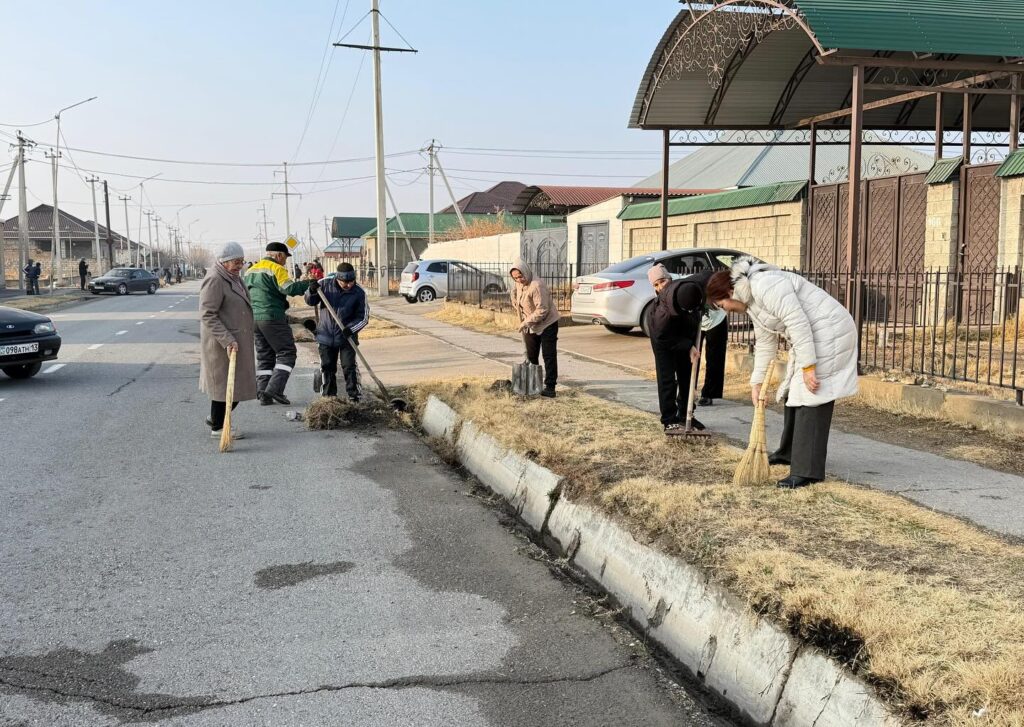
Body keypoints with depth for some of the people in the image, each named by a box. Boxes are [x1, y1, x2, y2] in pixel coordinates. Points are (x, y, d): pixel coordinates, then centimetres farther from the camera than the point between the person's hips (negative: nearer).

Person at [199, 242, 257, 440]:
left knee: (236, 384, 14)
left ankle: (216, 419, 29)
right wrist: (227, 340, -27)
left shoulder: (233, 278, 14)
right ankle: (218, 427, 11)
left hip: (237, 341, 9)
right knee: (224, 383, -1)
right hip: (220, 343, -9)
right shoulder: (214, 280, -17)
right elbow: (207, 316, -22)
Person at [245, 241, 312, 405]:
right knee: (287, 353, -2)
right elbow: (290, 288, -21)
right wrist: (308, 283, -13)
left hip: (253, 318, 8)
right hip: (272, 318, -8)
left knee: (264, 356, 13)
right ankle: (274, 389, -14)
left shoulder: (250, 271, 19)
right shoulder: (276, 269, -8)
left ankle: (263, 394, 9)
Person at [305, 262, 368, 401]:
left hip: (347, 337, -2)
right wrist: (312, 291, -17)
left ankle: (353, 395, 7)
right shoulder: (325, 284, -7)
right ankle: (329, 395, 23)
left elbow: (364, 317, -8)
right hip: (326, 335, 2)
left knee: (349, 366, -4)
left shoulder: (359, 293, -11)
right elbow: (310, 301, 4)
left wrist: (351, 329, -24)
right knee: (327, 367, 11)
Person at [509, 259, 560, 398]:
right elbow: (514, 292, 25)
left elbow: (542, 310, -30)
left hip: (547, 324, -8)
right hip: (530, 325, 8)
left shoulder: (537, 285, -27)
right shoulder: (519, 284, 0)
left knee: (549, 356, -7)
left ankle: (550, 387, -8)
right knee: (531, 356, 13)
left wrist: (526, 322, -27)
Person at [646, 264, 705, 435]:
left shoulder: (696, 289, -34)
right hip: (664, 335, -6)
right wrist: (688, 347, -29)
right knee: (667, 377, -9)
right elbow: (664, 338, -28)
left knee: (687, 374, 9)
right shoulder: (664, 312, -45)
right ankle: (669, 421, -7)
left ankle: (685, 416, 18)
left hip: (685, 333, 6)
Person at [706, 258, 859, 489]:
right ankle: (789, 452, 34)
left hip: (827, 332, -11)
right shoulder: (751, 301, 12)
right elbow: (765, 344, 19)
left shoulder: (764, 285, -21)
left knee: (811, 400, -12)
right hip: (810, 336, 11)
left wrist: (808, 367, -24)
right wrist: (757, 382, 19)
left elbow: (798, 323, -25)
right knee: (794, 392, 18)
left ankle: (807, 471, -10)